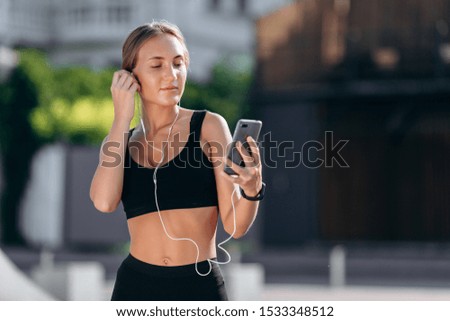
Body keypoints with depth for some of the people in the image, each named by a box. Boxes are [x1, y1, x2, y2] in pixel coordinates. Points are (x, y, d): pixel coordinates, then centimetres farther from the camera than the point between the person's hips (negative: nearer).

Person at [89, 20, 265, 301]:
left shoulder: (208, 126, -1)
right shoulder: (119, 142, 8)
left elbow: (236, 225, -5)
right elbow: (104, 201, -14)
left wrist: (252, 189, -26)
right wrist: (123, 117, -6)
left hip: (201, 288, -2)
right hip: (136, 287, 2)